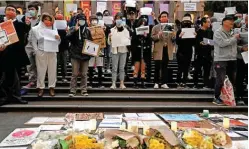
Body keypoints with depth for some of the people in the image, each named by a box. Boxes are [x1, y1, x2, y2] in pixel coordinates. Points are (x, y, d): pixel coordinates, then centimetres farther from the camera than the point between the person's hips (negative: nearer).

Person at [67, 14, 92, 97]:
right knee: (75, 74, -1)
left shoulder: (87, 30, 10)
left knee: (84, 74, 7)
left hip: (85, 55, 3)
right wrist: (75, 30, -23)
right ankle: (72, 91, 6)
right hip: (75, 55, -3)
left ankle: (84, 90, 14)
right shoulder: (73, 29, 2)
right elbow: (68, 37, -16)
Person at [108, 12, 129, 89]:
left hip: (123, 50, 1)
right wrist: (110, 38, -14)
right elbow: (109, 43, 6)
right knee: (114, 68, -2)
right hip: (115, 50, -1)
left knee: (122, 68, 3)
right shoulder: (112, 30, 6)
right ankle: (113, 84, -1)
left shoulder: (125, 30, 8)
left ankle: (122, 84, 6)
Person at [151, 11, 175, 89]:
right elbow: (152, 38, -3)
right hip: (158, 50, -2)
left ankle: (164, 83, 13)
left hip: (167, 49, 2)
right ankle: (156, 83, 13)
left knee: (165, 67, 6)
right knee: (157, 67, 2)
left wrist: (173, 36, -13)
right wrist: (158, 35, -19)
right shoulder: (155, 27, 4)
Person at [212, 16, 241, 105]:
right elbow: (222, 43, -19)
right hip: (221, 60, -7)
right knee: (221, 80, -6)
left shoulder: (232, 33, 15)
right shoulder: (218, 32, -5)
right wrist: (234, 38, -12)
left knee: (233, 80, 10)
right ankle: (216, 98, 7)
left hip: (232, 60, 7)